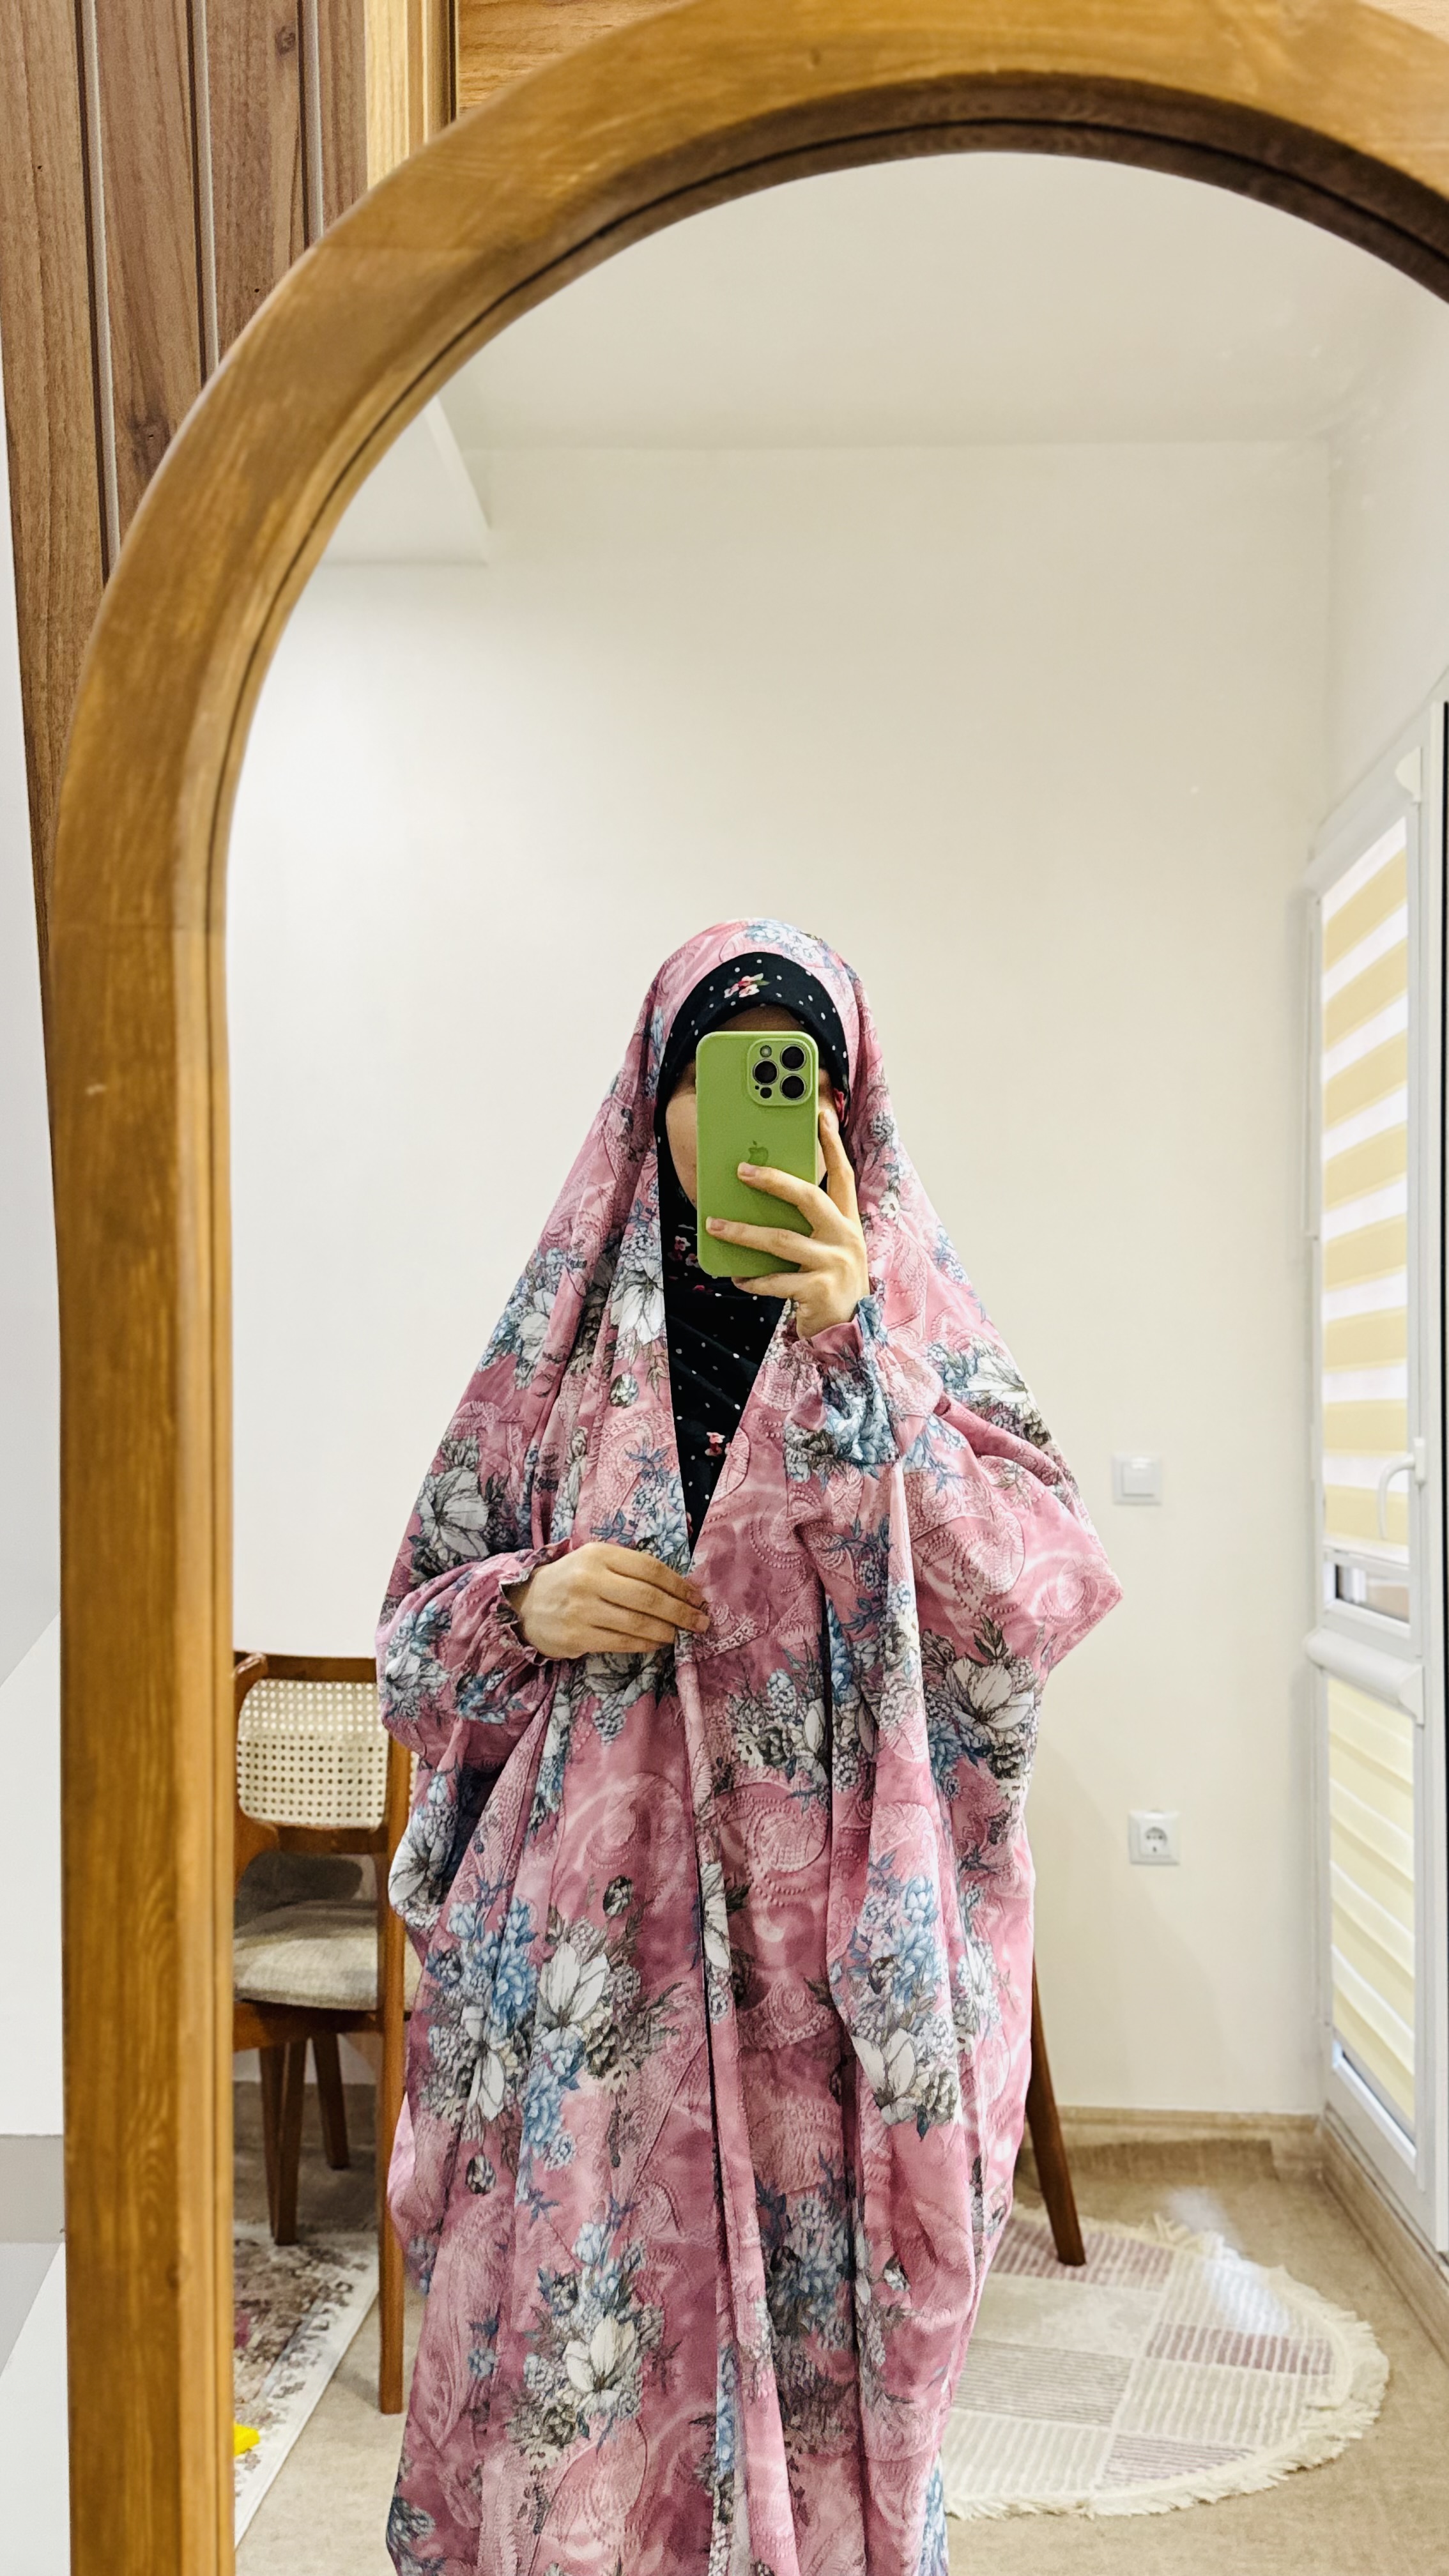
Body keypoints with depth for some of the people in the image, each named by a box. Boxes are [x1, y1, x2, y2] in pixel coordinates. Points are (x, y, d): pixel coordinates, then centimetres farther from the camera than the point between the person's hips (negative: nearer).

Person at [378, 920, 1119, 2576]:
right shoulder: (570, 1331, 6)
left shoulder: (915, 1314, 4)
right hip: (600, 1938, 1)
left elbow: (1033, 1602, -10)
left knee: (828, 2353, 5)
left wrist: (856, 1345, -17)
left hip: (841, 1946, 0)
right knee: (578, 2353, 4)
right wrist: (529, 1609, -12)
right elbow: (419, 1632, 10)